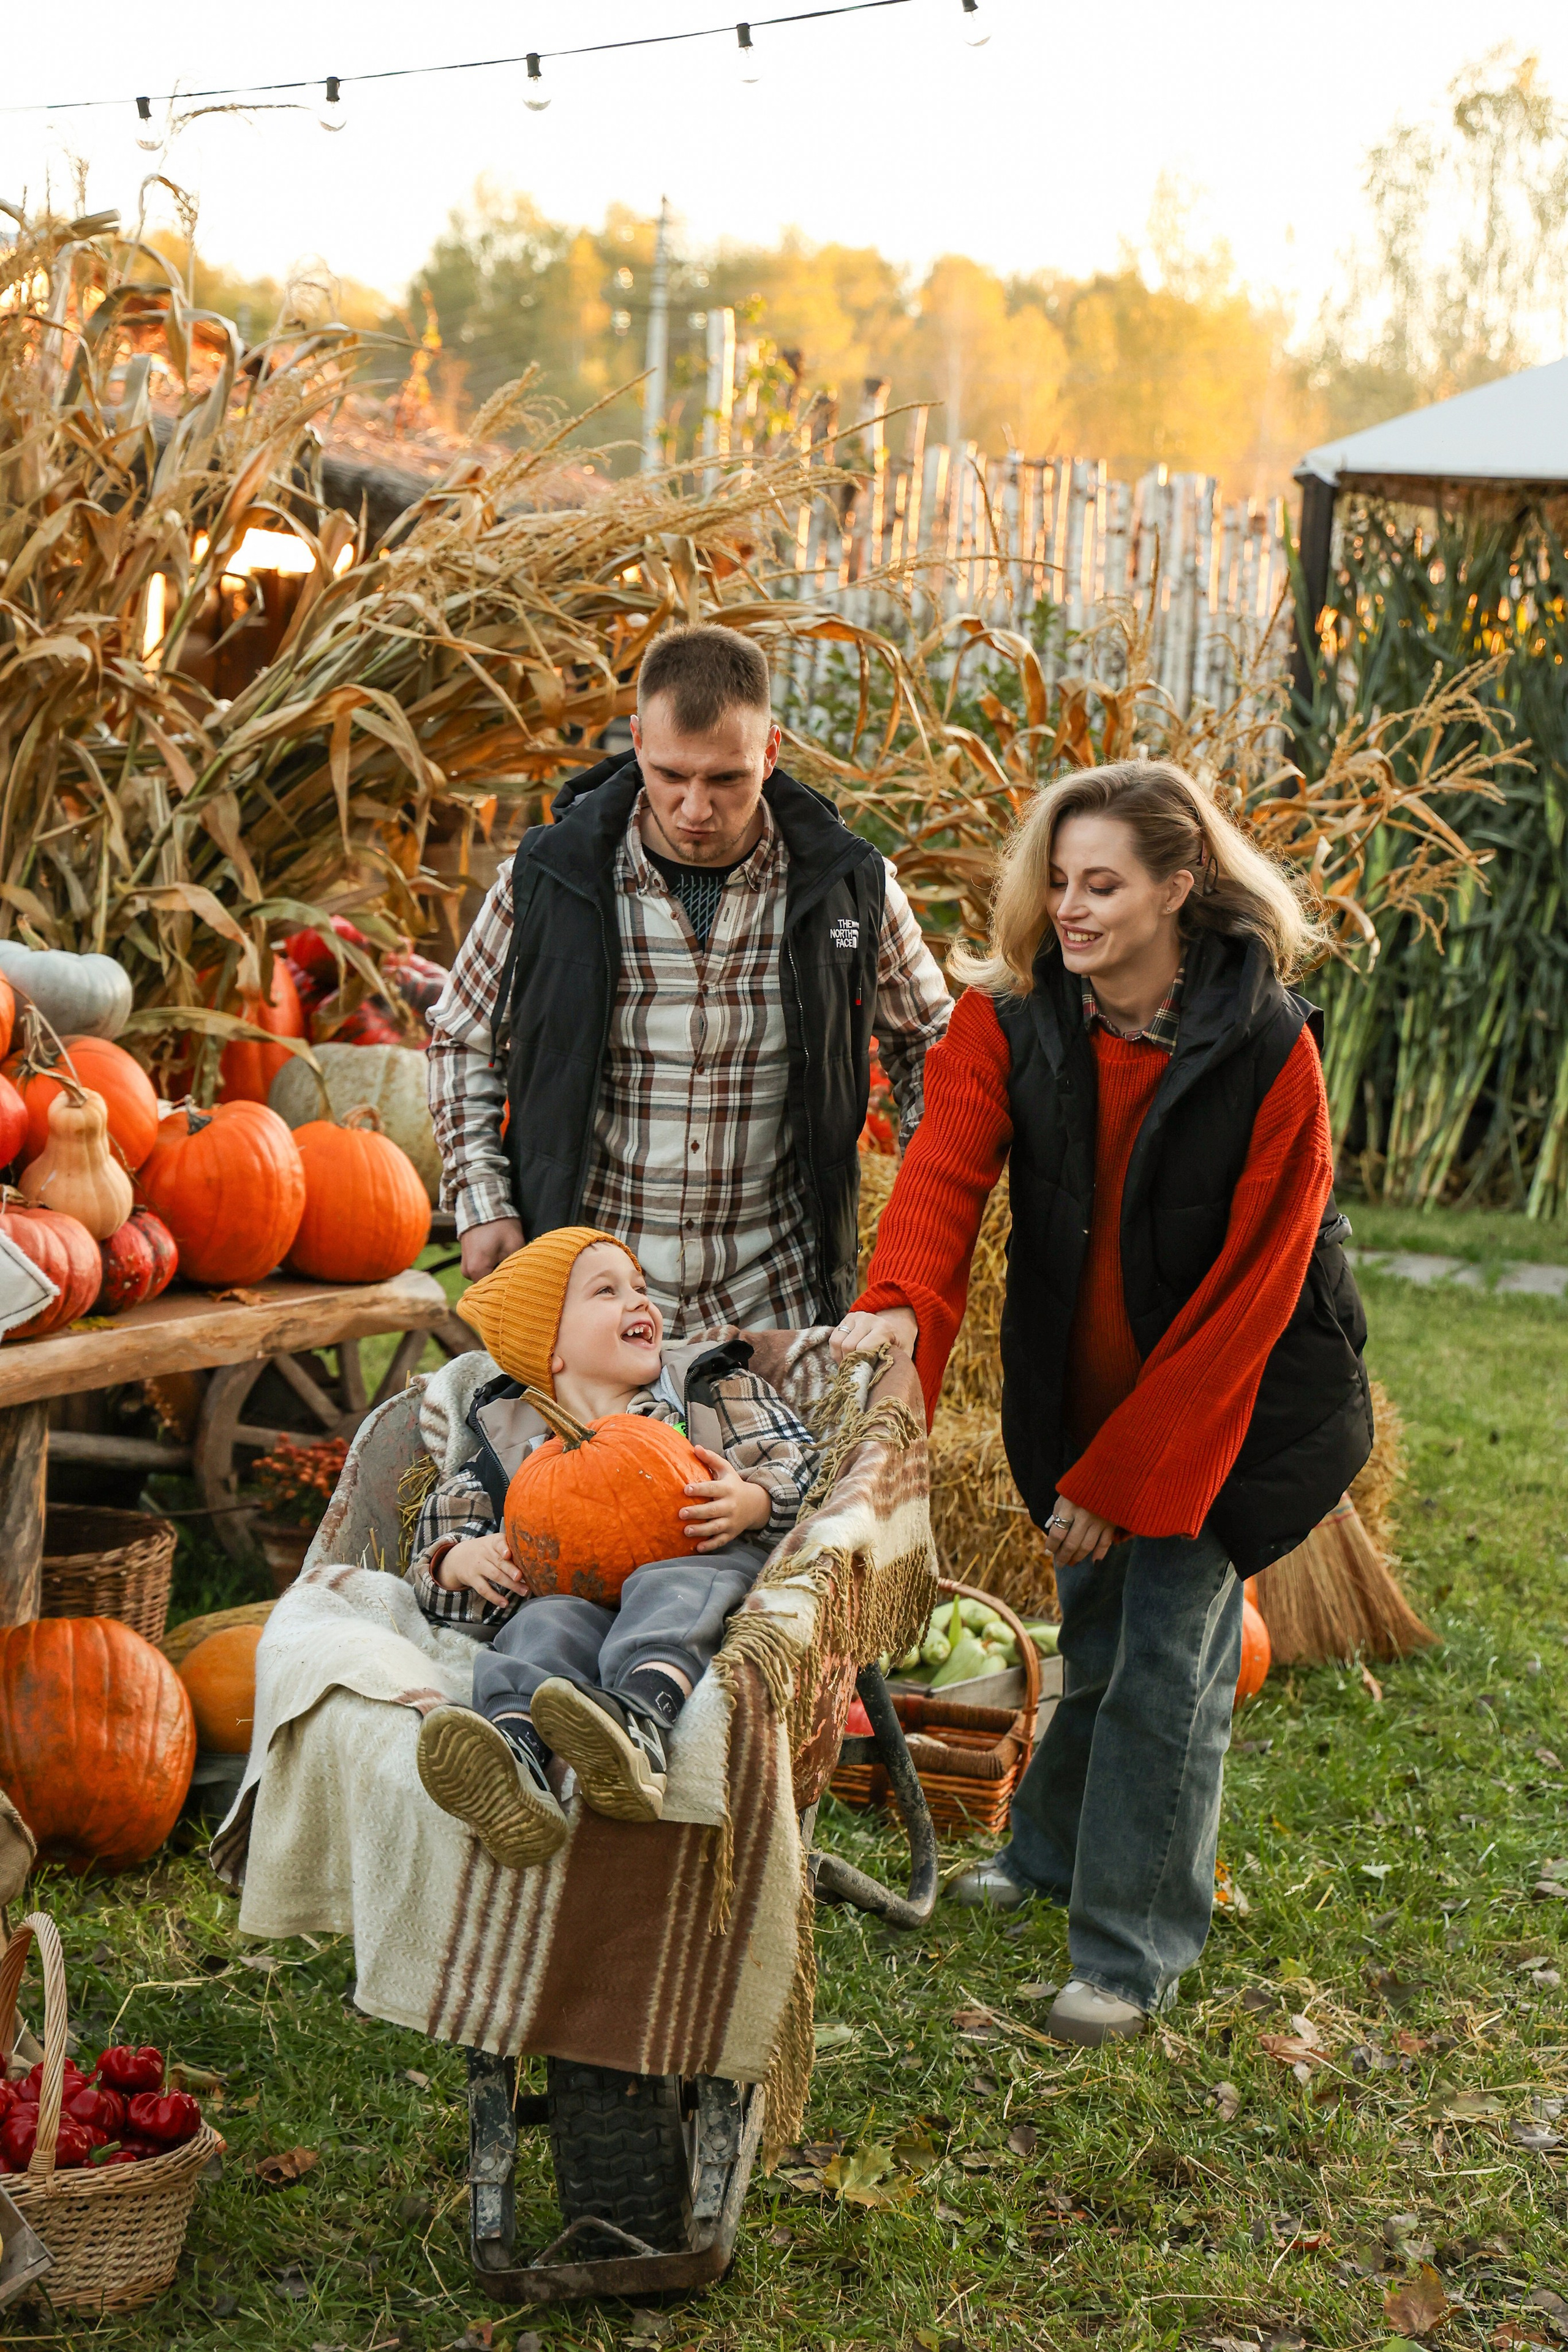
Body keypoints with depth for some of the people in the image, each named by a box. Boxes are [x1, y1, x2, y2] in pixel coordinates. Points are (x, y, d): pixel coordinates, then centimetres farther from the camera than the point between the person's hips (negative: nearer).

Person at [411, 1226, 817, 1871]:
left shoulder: (711, 1389, 26)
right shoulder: (507, 1445, 26)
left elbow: (798, 1463, 12)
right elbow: (438, 1538, 25)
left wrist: (750, 1500, -11)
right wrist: (461, 1561, 0)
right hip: (577, 1596, 1)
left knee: (670, 1588, -37)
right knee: (546, 1623, -34)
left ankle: (640, 1726, -70)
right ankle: (513, 1755, -68)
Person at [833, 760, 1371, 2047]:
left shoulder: (1268, 1054, -22)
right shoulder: (1012, 1020, -10)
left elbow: (1246, 1293, -20)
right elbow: (947, 1165, -26)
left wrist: (1124, 1472, -20)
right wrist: (901, 1303, -47)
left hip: (1228, 1404, -4)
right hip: (1081, 1390, 4)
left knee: (1170, 1650, -4)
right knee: (1095, 1623, 19)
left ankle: (1133, 1950, 10)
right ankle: (1055, 1850, 43)